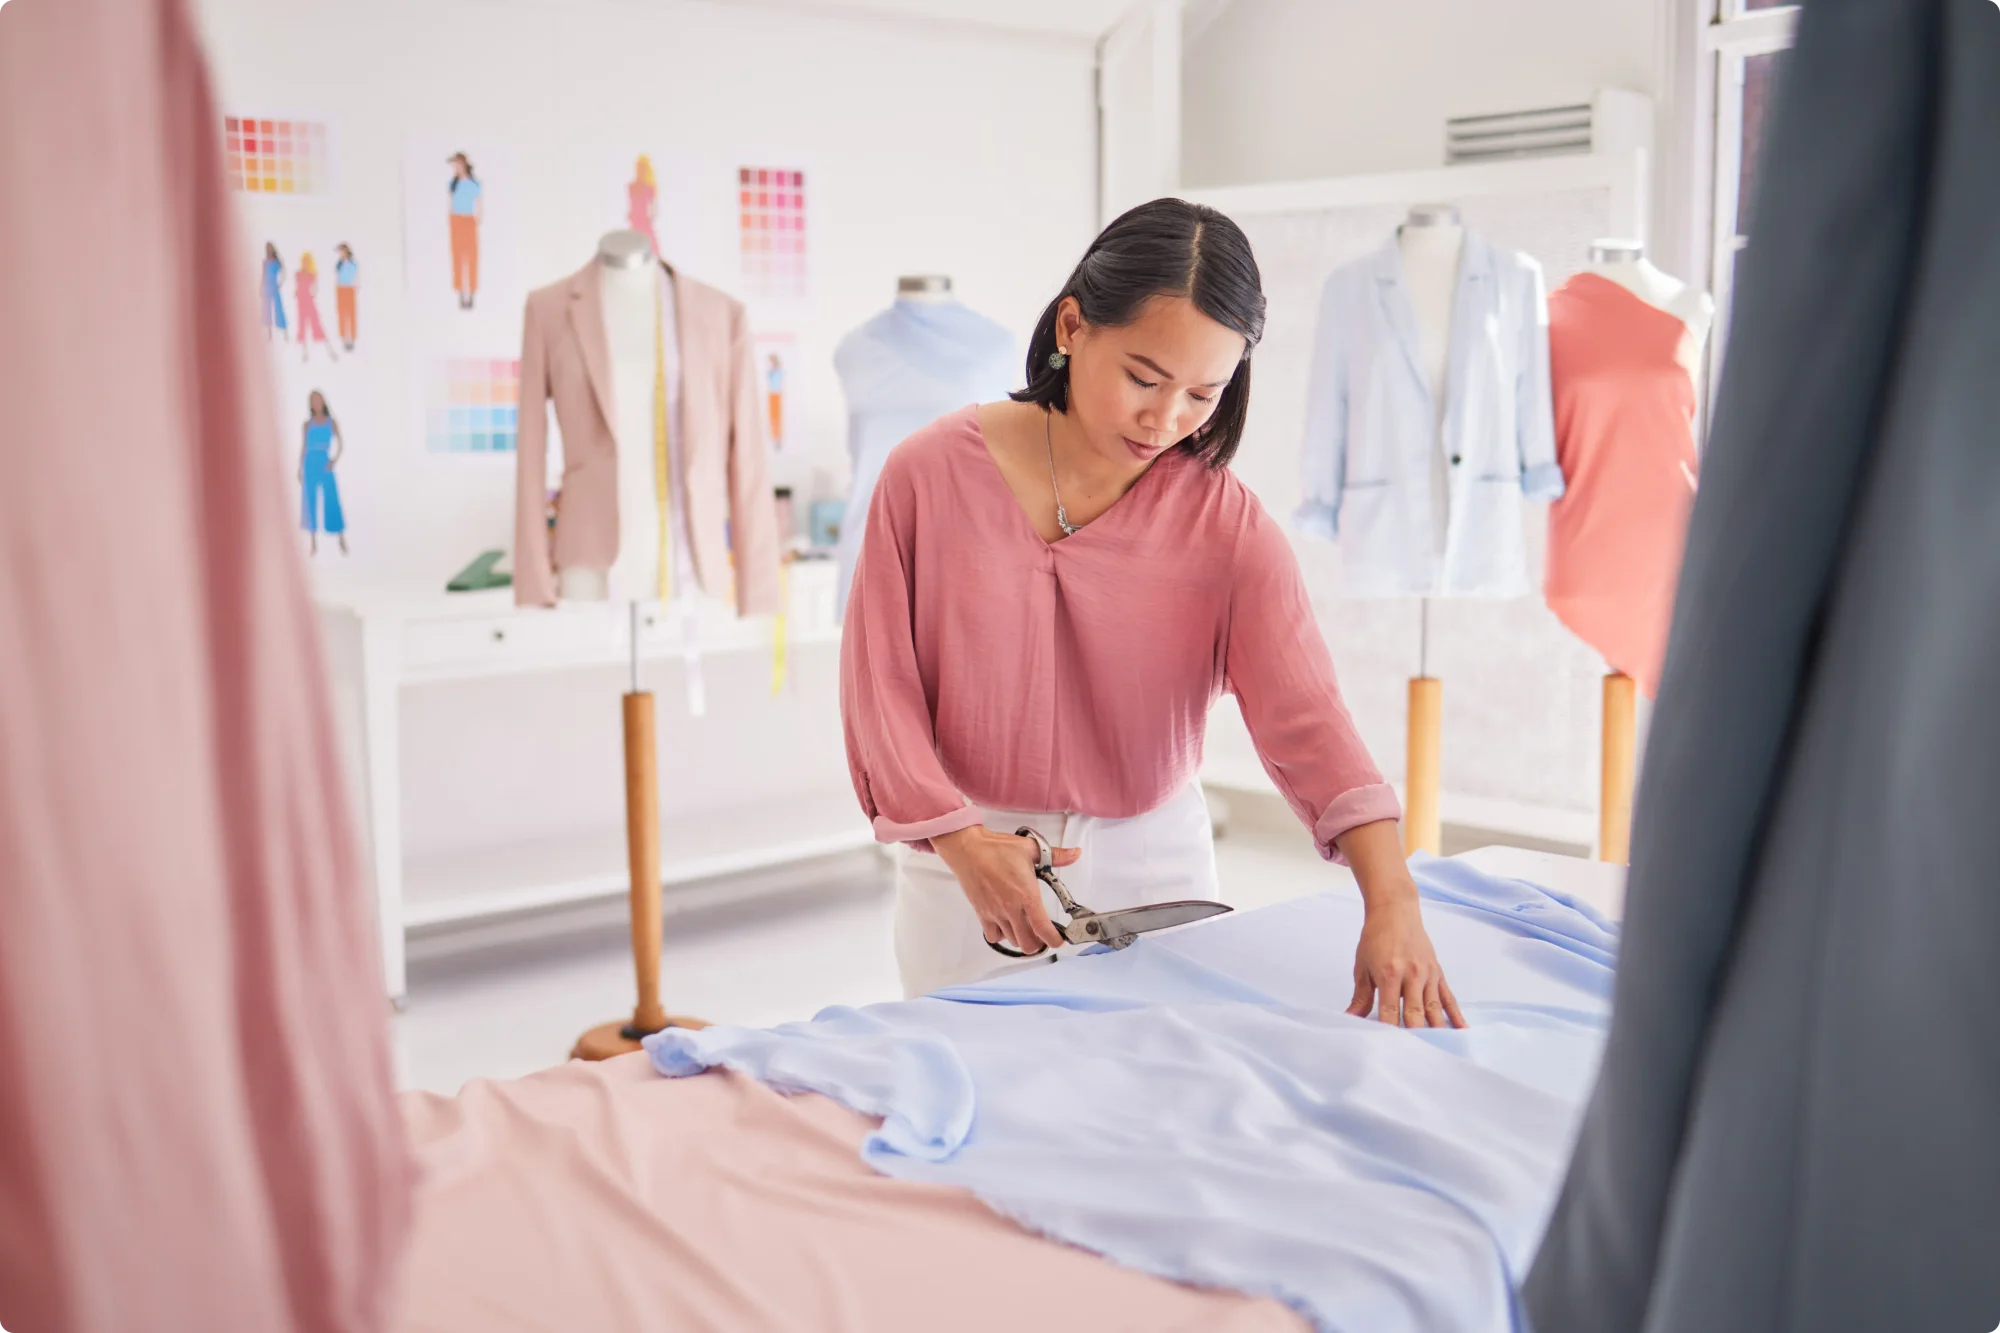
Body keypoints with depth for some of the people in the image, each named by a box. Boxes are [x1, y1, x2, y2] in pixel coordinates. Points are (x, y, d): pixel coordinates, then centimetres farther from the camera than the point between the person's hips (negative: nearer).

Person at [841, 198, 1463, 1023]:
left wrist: (1391, 901, -33)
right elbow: (880, 680, -6)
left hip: (1155, 862, 1)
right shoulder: (933, 474, -9)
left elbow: (1303, 709, -21)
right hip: (967, 864, 0)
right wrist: (963, 839, -19)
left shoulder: (1224, 522, -9)